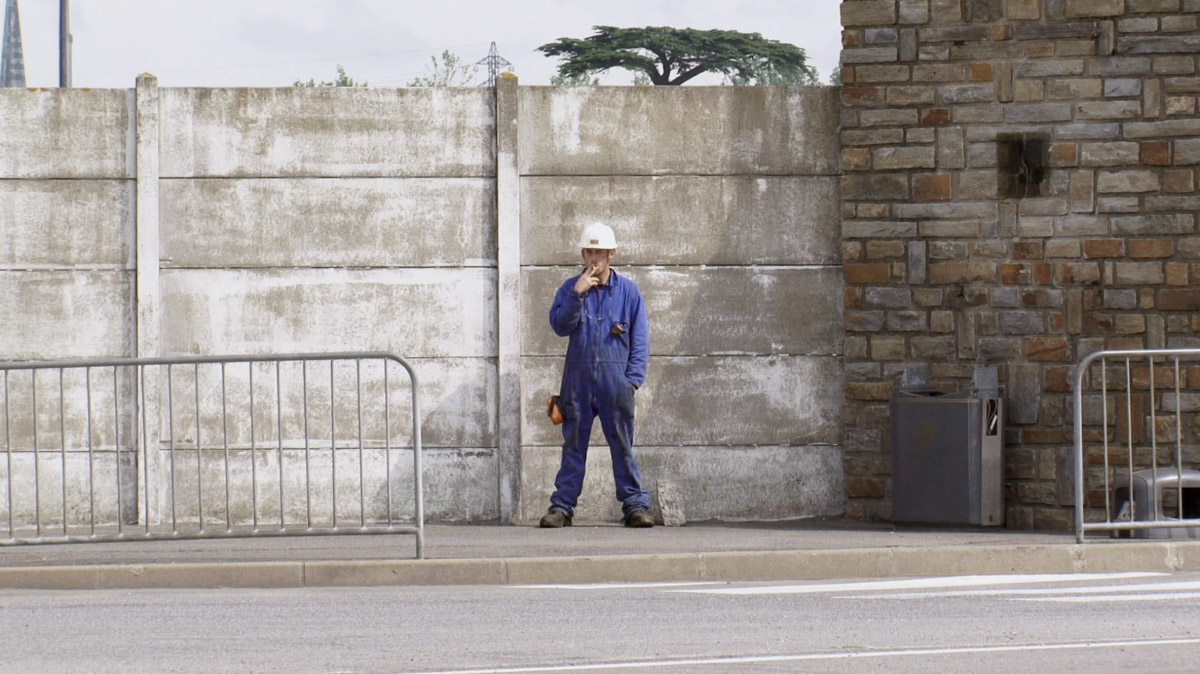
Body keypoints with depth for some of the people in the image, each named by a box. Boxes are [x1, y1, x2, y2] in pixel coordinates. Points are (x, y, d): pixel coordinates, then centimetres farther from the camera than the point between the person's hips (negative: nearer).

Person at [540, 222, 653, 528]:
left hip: (615, 379, -1)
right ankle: (562, 506, 5)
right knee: (573, 445, 2)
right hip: (578, 377, 1)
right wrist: (577, 295, -14)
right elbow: (559, 326, -3)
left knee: (622, 444, -1)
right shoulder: (570, 288, 9)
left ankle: (635, 505, 2)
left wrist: (633, 378, -4)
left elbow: (640, 339, 6)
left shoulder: (628, 291, 6)